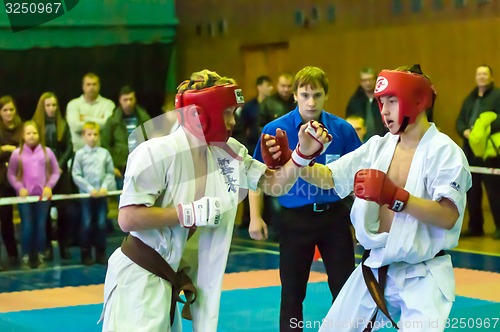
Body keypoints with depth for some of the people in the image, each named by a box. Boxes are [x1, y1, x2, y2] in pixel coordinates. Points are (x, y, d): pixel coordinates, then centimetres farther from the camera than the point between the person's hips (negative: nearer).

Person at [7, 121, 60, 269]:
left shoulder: (47, 152, -1)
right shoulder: (17, 153, -3)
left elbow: (55, 172, 4)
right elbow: (11, 174, 3)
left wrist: (49, 186, -9)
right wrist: (19, 188, -10)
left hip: (43, 195, 1)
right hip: (25, 196, -1)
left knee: (41, 226, 4)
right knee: (27, 226, -3)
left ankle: (39, 255, 14)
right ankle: (27, 256, 6)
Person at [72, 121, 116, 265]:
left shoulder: (104, 153, 3)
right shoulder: (80, 154, -3)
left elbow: (110, 172, 4)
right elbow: (76, 175, -6)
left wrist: (105, 186, -10)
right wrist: (90, 189, -12)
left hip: (102, 194, 2)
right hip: (86, 194, -2)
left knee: (101, 224, 5)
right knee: (87, 224, 2)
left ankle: (101, 253, 14)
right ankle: (86, 253, 11)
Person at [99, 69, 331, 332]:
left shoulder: (229, 151, 3)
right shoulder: (156, 152, -20)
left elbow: (274, 185, 10)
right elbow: (127, 219, -23)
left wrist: (304, 153, -6)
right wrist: (191, 213, -23)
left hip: (178, 279, 7)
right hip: (140, 277, -7)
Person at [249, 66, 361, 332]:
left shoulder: (342, 130, -5)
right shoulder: (275, 130, -8)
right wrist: (255, 217, -6)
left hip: (335, 215, 1)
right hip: (295, 218, -1)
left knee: (345, 289, 8)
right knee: (292, 292, 10)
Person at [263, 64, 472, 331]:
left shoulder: (443, 151, -14)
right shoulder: (379, 146, 6)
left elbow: (448, 217, -23)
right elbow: (329, 177, 4)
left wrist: (393, 196, -30)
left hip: (422, 276, -7)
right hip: (375, 269, 7)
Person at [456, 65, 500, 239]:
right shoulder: (470, 98, 20)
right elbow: (460, 121, 17)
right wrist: (464, 131, -4)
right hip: (470, 150, 7)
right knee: (471, 190, 8)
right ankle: (475, 226, 17)